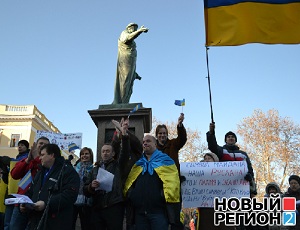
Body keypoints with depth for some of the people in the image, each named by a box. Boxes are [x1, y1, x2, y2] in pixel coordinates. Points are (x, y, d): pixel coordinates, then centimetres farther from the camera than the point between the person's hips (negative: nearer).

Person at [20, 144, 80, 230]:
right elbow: (31, 192, 26)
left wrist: (46, 204, -25)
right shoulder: (41, 172, 23)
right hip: (35, 220, 8)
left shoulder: (68, 172, -7)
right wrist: (24, 204, 5)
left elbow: (69, 195, -20)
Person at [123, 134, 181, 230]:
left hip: (158, 210, -5)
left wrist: (167, 196, -16)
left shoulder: (165, 161, 5)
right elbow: (129, 181, 21)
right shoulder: (138, 164, 19)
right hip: (139, 211, 5)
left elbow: (172, 182, -5)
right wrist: (128, 193, 3)